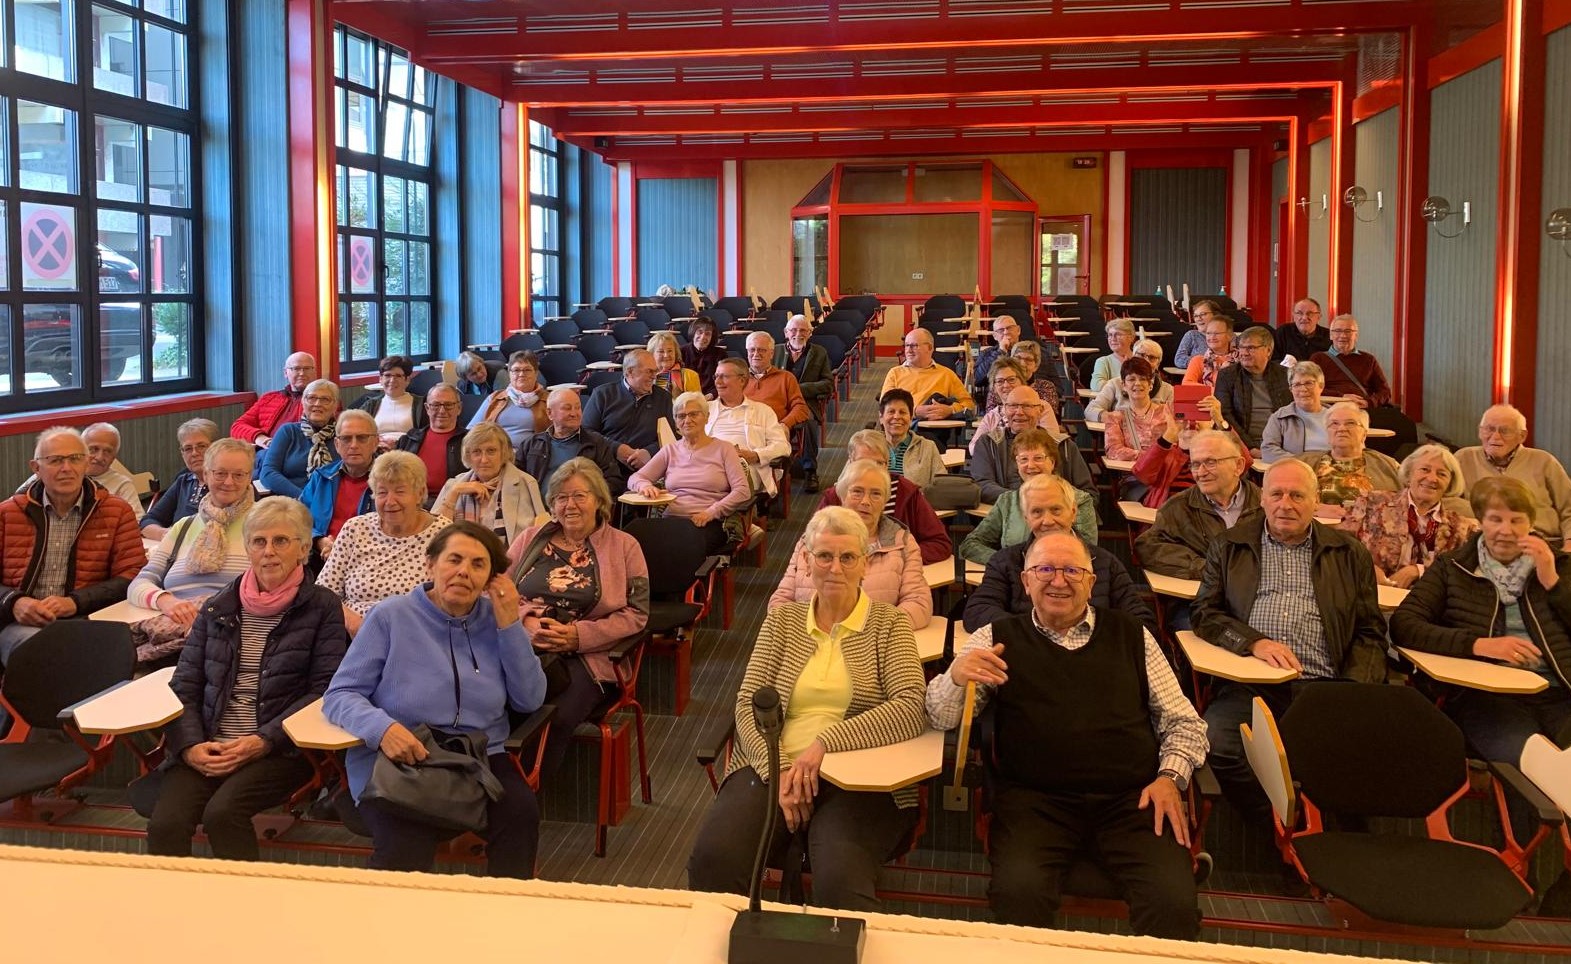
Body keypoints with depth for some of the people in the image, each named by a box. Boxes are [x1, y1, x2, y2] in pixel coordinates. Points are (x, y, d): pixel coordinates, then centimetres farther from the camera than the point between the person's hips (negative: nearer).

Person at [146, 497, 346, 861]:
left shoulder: (321, 607, 4)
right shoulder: (218, 607, 16)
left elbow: (325, 690, -4)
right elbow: (184, 686, 13)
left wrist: (264, 740, -14)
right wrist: (190, 745, -5)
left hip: (280, 750, -3)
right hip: (207, 749, 3)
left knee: (223, 811, -29)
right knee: (165, 824, -23)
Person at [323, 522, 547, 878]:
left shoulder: (495, 620, 9)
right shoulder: (391, 616, 0)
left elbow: (530, 700, 4)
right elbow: (339, 695, -3)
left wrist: (509, 624, -5)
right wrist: (383, 728, -24)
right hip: (395, 763, -3)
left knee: (521, 812, -28)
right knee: (406, 843, -34)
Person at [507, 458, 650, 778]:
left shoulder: (623, 546, 11)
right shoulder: (530, 538, 21)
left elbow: (636, 613, 4)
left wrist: (578, 635, -9)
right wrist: (526, 621, -7)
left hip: (585, 657, -2)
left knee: (555, 720, -32)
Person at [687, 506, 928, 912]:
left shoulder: (889, 624, 9)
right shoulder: (782, 619, 17)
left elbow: (910, 709, -6)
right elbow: (748, 704, 8)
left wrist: (825, 743, -16)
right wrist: (779, 771, -10)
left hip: (858, 778, -2)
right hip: (774, 767, 3)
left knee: (841, 882, -34)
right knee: (712, 861, -26)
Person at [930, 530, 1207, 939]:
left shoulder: (1131, 635, 15)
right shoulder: (998, 638, 11)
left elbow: (1182, 721, 19)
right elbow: (940, 717, 6)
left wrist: (1170, 777, 0)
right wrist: (956, 676, -16)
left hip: (1134, 797, 1)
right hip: (1034, 796, -1)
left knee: (1176, 901, -24)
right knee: (1019, 892, -30)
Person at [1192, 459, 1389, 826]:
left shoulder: (1350, 554, 18)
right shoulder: (1229, 546, 18)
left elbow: (1370, 634, 15)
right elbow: (1205, 614, 10)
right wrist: (1254, 643, -9)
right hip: (1250, 684, 0)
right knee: (1215, 742, -30)